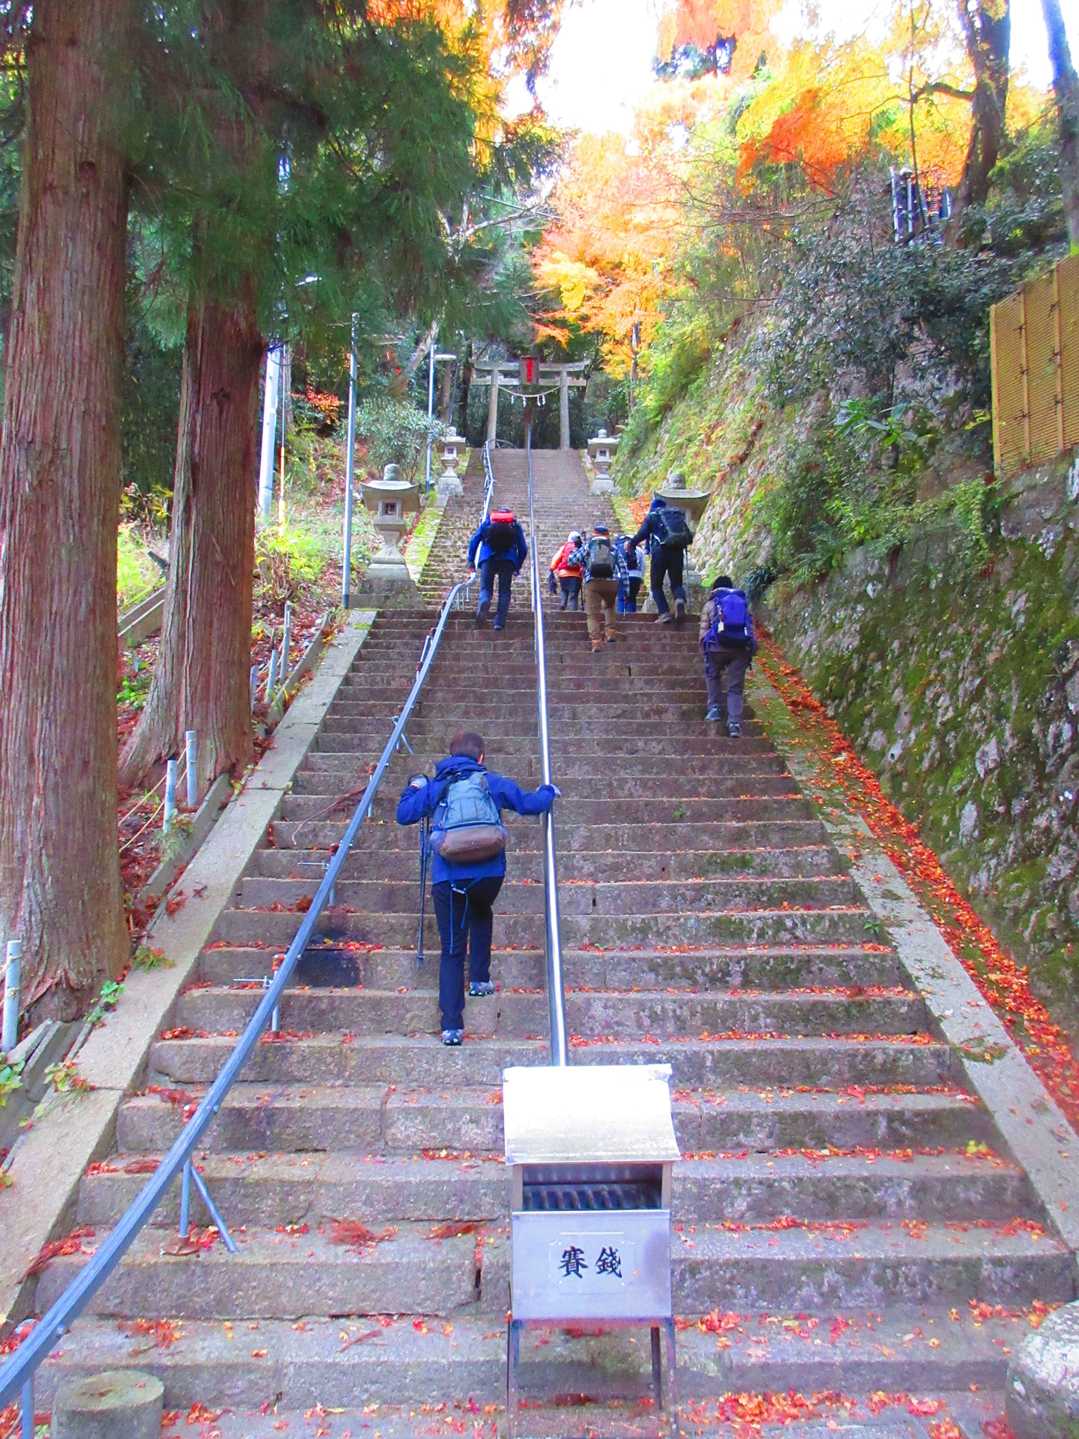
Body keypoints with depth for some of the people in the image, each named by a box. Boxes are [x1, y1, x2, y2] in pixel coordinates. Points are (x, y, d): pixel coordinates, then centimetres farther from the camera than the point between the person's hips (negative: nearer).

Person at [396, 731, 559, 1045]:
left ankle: (451, 1026, -2)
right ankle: (479, 979, 30)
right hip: (489, 872, 1)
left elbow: (403, 815, 17)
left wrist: (413, 787, 35)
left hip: (448, 876, 0)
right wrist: (549, 791, 38)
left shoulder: (434, 786, 15)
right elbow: (530, 803, 17)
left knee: (452, 949, 5)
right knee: (481, 913, 35)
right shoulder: (492, 782, 14)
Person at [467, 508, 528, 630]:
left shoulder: (487, 522, 22)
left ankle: (484, 602, -33)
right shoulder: (516, 526, 20)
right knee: (504, 591, 4)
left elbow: (474, 540, 12)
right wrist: (517, 567, 24)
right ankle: (499, 622, -7)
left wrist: (471, 560, 13)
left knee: (485, 588, 3)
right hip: (508, 560, 0)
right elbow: (523, 549, 16)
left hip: (488, 558, 0)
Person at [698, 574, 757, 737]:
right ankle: (734, 723, -3)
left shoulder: (710, 604, 17)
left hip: (718, 645, -2)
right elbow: (752, 631, 17)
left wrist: (704, 652, 18)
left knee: (712, 675, 27)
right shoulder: (744, 603, 25)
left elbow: (703, 632, 9)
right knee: (735, 688, 8)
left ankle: (715, 708, 18)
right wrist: (751, 652, 22)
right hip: (742, 647, 2)